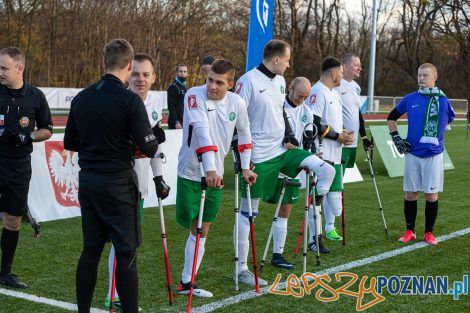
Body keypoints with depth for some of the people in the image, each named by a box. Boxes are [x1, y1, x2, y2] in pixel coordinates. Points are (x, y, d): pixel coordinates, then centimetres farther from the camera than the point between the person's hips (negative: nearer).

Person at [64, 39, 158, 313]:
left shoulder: (81, 98, 5)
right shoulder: (130, 100, -14)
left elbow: (70, 142, 13)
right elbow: (149, 147, -15)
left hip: (87, 181, 6)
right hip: (118, 183, -6)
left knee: (91, 249, 14)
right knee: (126, 253, 0)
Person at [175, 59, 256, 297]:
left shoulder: (237, 103, -2)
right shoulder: (195, 96, -16)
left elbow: (244, 133, 14)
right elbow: (202, 132, -28)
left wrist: (245, 167, 12)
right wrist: (209, 169, -38)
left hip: (215, 175, 5)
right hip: (191, 172, -5)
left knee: (202, 230, 8)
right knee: (195, 227, -4)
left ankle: (187, 282, 16)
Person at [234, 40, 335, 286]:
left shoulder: (280, 81, 11)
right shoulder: (248, 81, -14)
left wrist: (288, 134, 7)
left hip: (283, 150, 8)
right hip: (259, 156, -7)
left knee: (327, 171, -4)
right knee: (248, 212, 1)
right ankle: (242, 269, 10)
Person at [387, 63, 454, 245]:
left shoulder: (443, 100, -2)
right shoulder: (410, 99, 1)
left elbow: (450, 119, 16)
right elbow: (391, 117, 14)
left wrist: (436, 135, 10)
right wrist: (396, 138, 7)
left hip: (433, 155, -1)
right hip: (412, 154, 1)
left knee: (432, 195, 3)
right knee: (410, 194, 6)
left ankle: (429, 232, 15)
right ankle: (410, 231, 18)